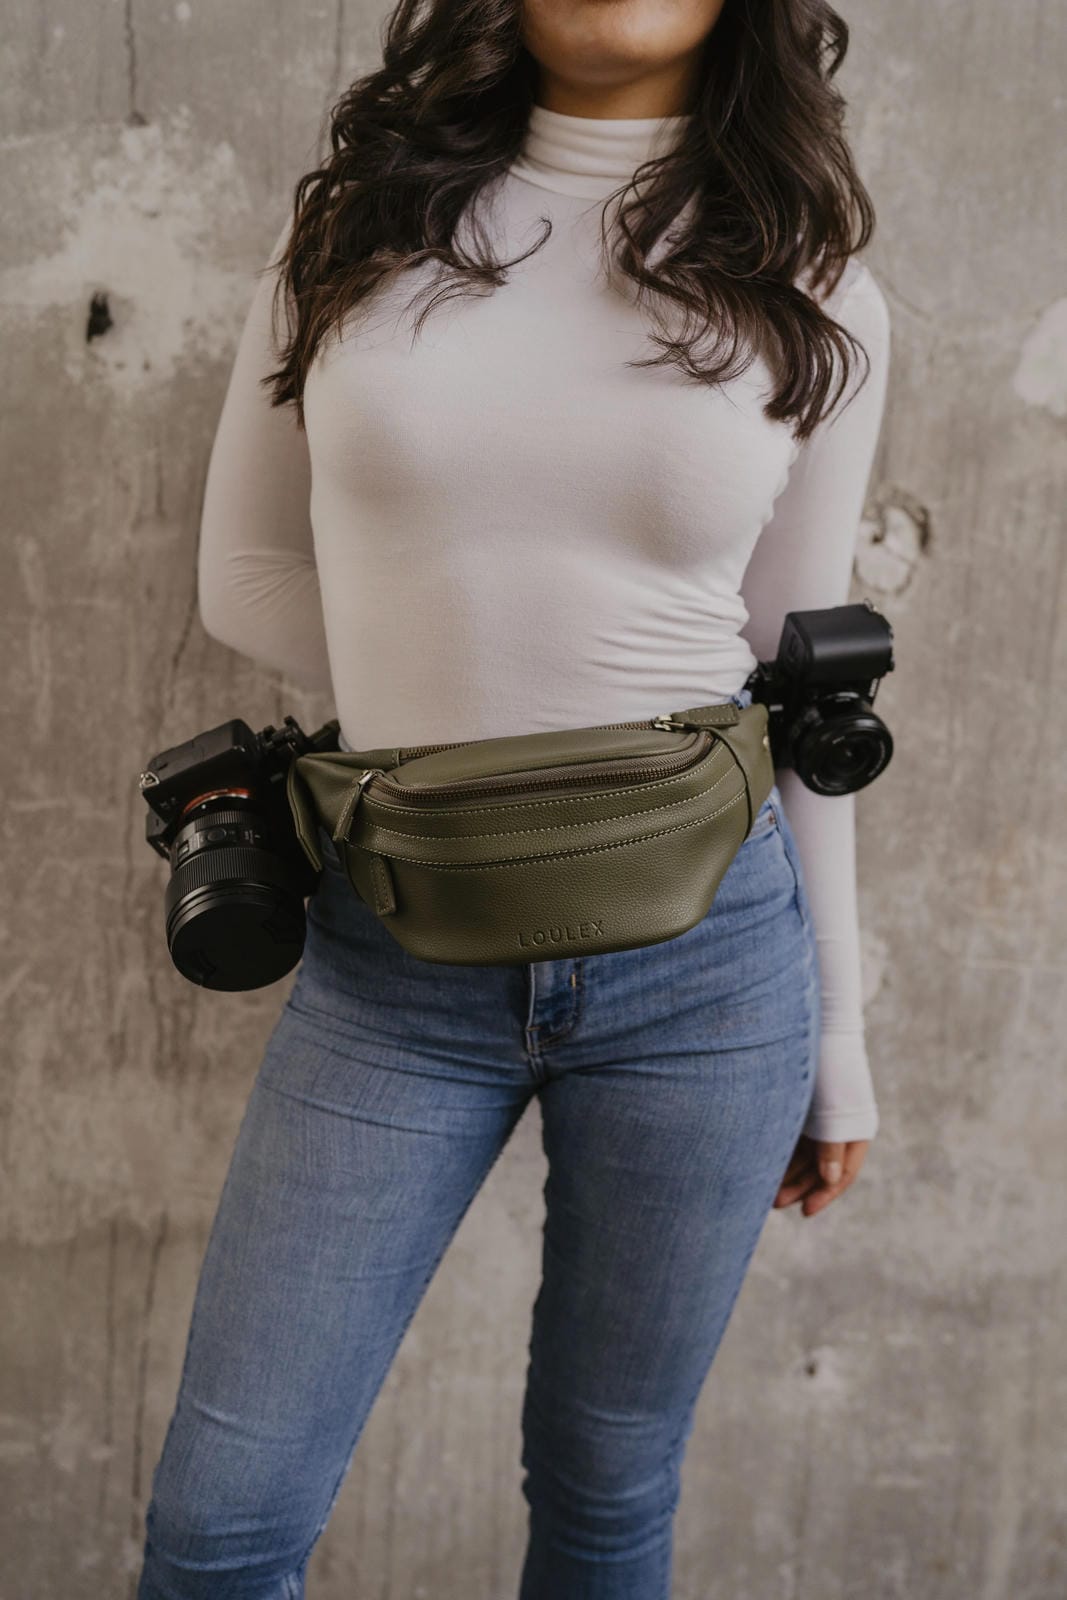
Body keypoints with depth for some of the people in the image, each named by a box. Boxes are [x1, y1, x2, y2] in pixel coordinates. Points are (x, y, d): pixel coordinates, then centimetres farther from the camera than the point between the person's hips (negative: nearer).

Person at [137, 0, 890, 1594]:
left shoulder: (812, 298, 1)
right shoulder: (356, 227, 2)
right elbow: (248, 572, 8)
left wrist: (836, 1032, 10)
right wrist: (441, 700, -3)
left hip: (702, 957, 0)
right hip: (394, 968, 1)